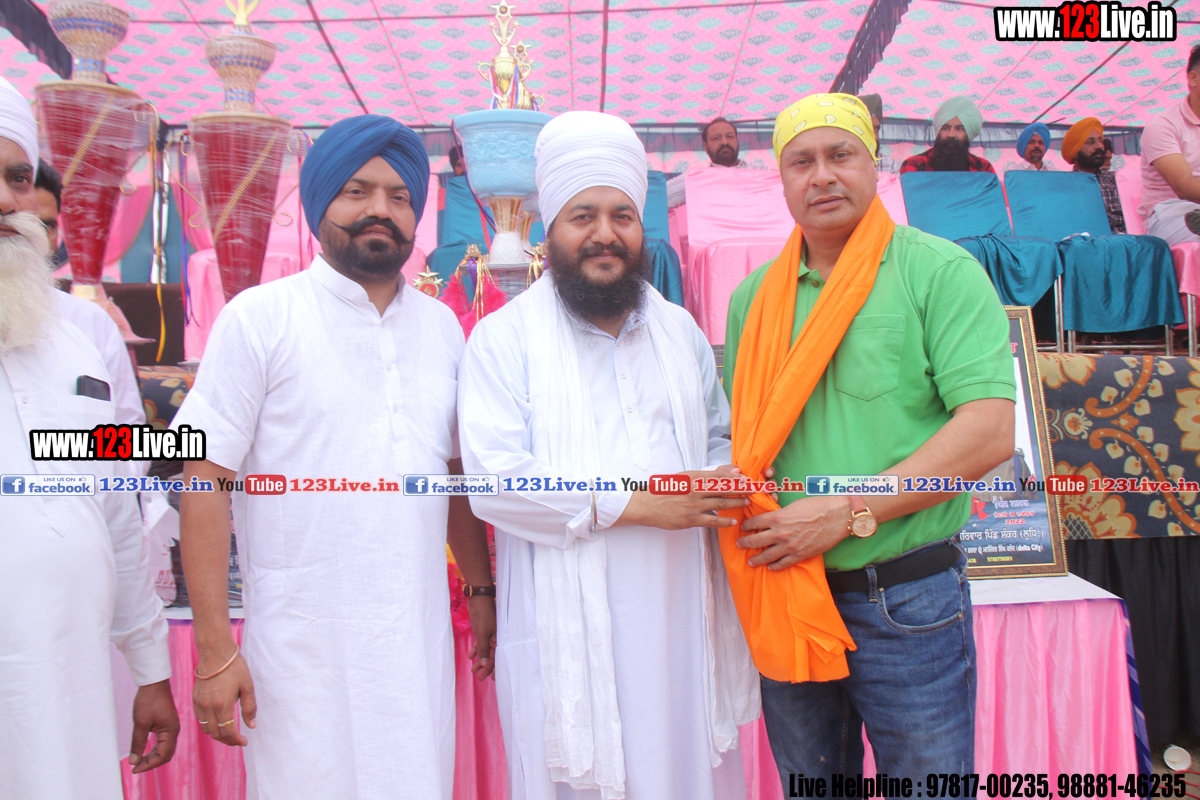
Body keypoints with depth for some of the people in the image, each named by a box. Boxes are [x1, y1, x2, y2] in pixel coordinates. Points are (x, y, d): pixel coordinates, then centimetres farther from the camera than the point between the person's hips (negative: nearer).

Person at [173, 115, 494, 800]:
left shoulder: (441, 325, 8)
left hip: (421, 640, 4)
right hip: (304, 650, -3)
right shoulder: (259, 318, -5)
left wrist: (483, 592, 12)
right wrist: (215, 649, -10)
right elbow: (207, 481, -7)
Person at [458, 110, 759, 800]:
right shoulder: (506, 337, -4)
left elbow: (719, 439, 22)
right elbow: (496, 482, -14)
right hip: (568, 632, -4)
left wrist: (727, 476, -2)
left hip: (679, 619, 5)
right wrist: (633, 503, -18)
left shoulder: (680, 330, 13)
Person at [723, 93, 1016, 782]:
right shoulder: (755, 296, 6)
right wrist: (742, 522, -8)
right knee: (807, 782, 22)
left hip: (907, 604, -4)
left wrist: (845, 514, -20)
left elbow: (990, 432, -17)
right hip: (783, 603, 4)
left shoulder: (940, 272, -8)